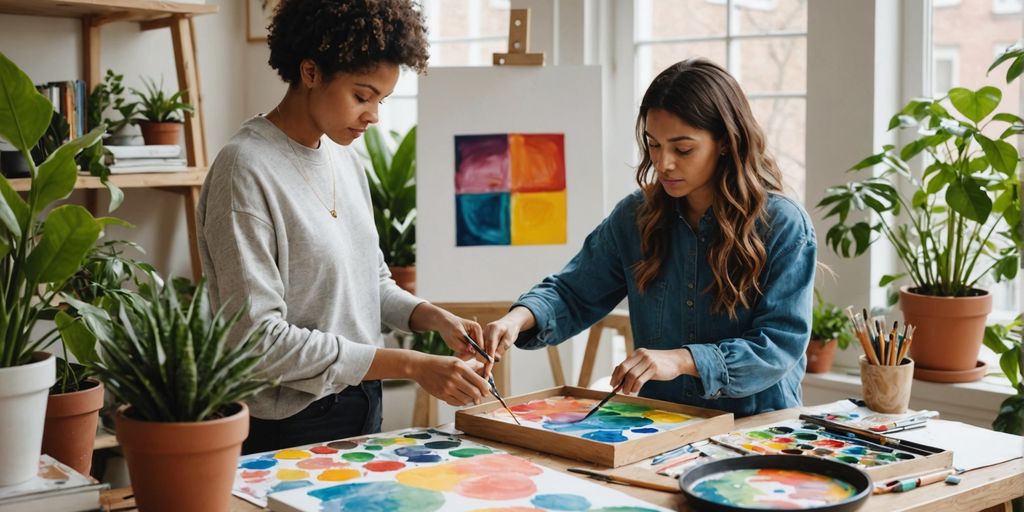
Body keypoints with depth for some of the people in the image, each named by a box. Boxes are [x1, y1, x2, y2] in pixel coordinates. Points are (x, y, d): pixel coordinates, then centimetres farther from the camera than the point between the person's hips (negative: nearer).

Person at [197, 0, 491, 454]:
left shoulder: (345, 158, 5)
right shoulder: (246, 170, -18)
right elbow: (260, 341, -23)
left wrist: (435, 319, -5)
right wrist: (412, 365, -23)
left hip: (361, 408, 7)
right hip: (289, 429, -7)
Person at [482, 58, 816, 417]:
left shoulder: (784, 226, -8)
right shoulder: (635, 216, 4)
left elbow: (782, 344, -14)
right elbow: (572, 293, 8)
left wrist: (683, 360, -27)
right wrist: (521, 318, -14)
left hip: (757, 432, -4)